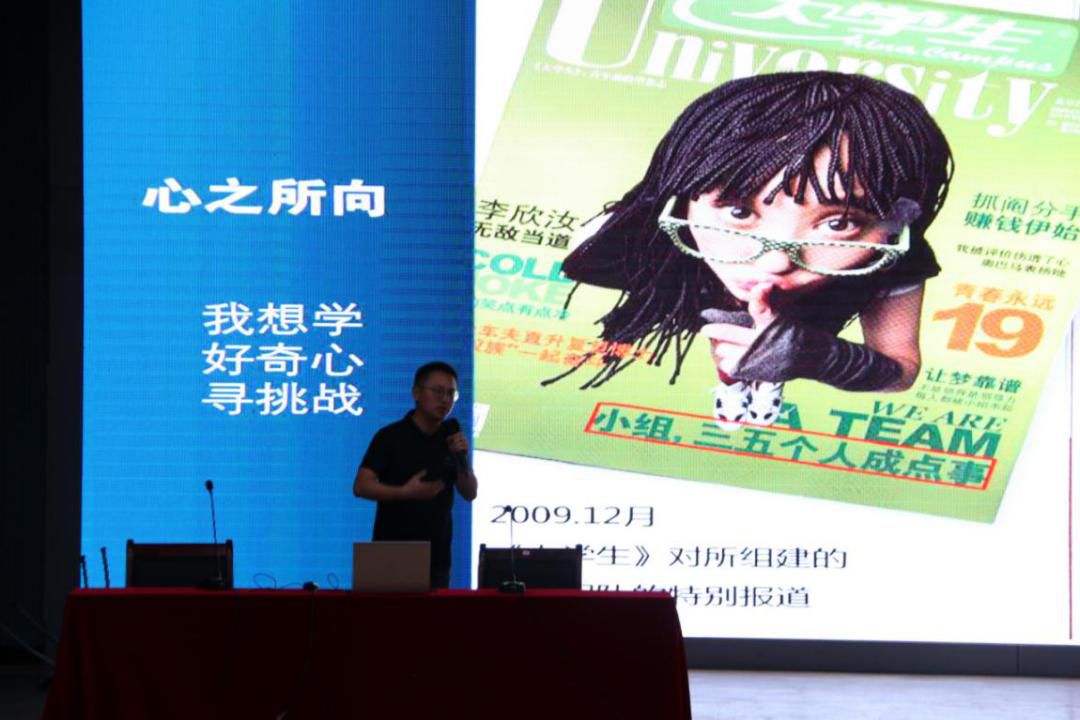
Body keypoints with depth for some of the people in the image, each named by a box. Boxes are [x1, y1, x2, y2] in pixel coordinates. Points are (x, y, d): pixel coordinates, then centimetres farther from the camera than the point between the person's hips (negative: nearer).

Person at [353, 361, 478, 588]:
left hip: (436, 558, 4)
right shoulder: (390, 437, -6)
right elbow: (361, 486, -14)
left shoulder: (451, 438, 9)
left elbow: (470, 493, 6)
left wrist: (462, 459, -11)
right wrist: (405, 492, -25)